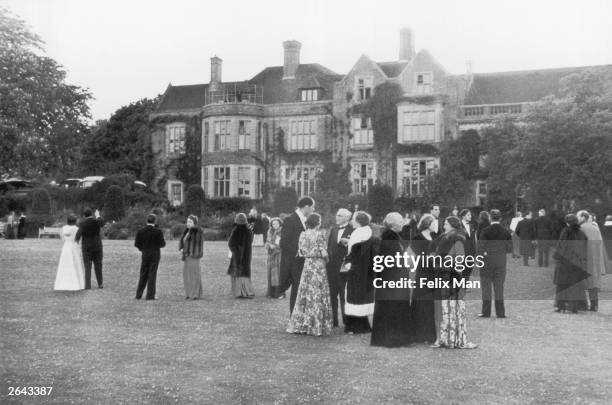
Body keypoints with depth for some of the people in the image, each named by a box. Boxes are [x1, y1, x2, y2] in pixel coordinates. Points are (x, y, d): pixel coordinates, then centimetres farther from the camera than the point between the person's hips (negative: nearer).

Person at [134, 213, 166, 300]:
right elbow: (162, 244, -11)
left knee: (143, 275, 12)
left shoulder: (140, 231, -1)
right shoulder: (158, 231, -10)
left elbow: (136, 243, -3)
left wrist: (142, 249, 14)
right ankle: (150, 295, 1)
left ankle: (139, 295, 13)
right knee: (152, 275, 1)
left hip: (145, 254, 3)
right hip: (155, 255, -3)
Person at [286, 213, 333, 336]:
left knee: (305, 294, 9)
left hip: (307, 265, 5)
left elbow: (301, 252, 6)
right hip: (318, 265, -5)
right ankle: (317, 326, 2)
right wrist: (326, 259, 6)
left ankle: (301, 325, 12)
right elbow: (324, 253, -12)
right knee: (317, 295, 0)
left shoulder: (303, 234, 4)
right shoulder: (319, 235, -11)